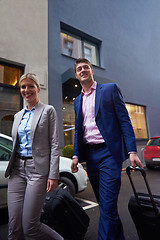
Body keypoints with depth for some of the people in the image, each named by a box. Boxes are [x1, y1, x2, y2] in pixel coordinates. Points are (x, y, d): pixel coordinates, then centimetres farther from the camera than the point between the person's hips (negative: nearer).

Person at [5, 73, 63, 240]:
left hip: (37, 169, -5)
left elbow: (54, 144, -7)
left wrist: (53, 175, -12)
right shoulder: (18, 115, 17)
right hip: (17, 169, 6)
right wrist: (11, 170, 17)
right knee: (14, 226, 6)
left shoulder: (48, 110, -1)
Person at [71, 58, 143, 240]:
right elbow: (78, 130, 15)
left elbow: (124, 120, -4)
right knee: (104, 204, 17)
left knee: (108, 206, -6)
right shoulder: (77, 100, 16)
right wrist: (75, 155, 5)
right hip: (89, 155, 6)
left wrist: (132, 151, -13)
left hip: (108, 152, -5)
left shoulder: (110, 89, 2)